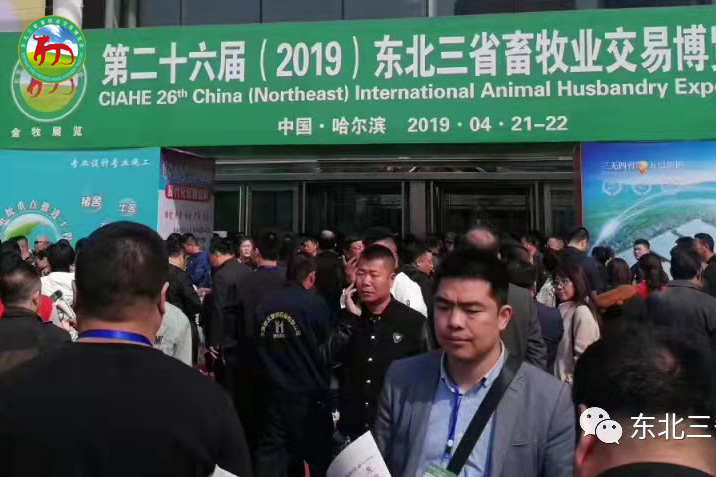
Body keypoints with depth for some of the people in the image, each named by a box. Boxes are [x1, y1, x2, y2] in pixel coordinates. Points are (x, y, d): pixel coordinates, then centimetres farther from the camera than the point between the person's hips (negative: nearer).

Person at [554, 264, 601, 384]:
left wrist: (570, 381, -14)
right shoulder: (563, 310, 11)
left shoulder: (581, 311, -14)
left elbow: (582, 356, -18)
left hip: (573, 383, -7)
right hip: (560, 380, 7)